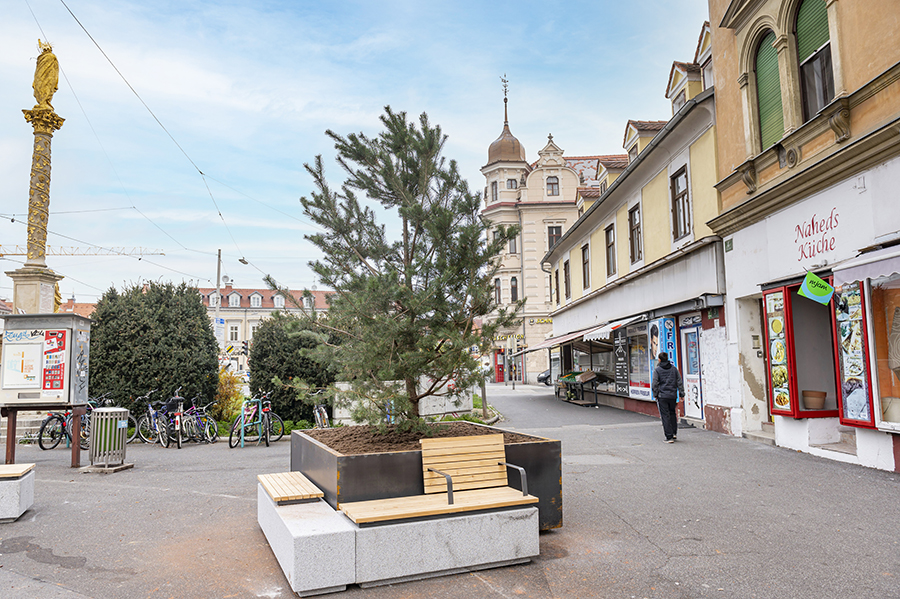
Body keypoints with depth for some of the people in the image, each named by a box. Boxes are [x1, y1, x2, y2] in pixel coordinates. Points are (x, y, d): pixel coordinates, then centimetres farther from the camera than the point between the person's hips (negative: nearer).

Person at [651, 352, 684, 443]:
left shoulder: (657, 370, -5)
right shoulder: (674, 368, 6)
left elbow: (655, 384, -6)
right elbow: (679, 382, 7)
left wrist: (655, 395, 4)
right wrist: (681, 394, 11)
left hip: (662, 396, -4)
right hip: (673, 395, 4)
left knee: (665, 416, 0)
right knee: (672, 413, 21)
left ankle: (669, 437, -2)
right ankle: (674, 433, 20)